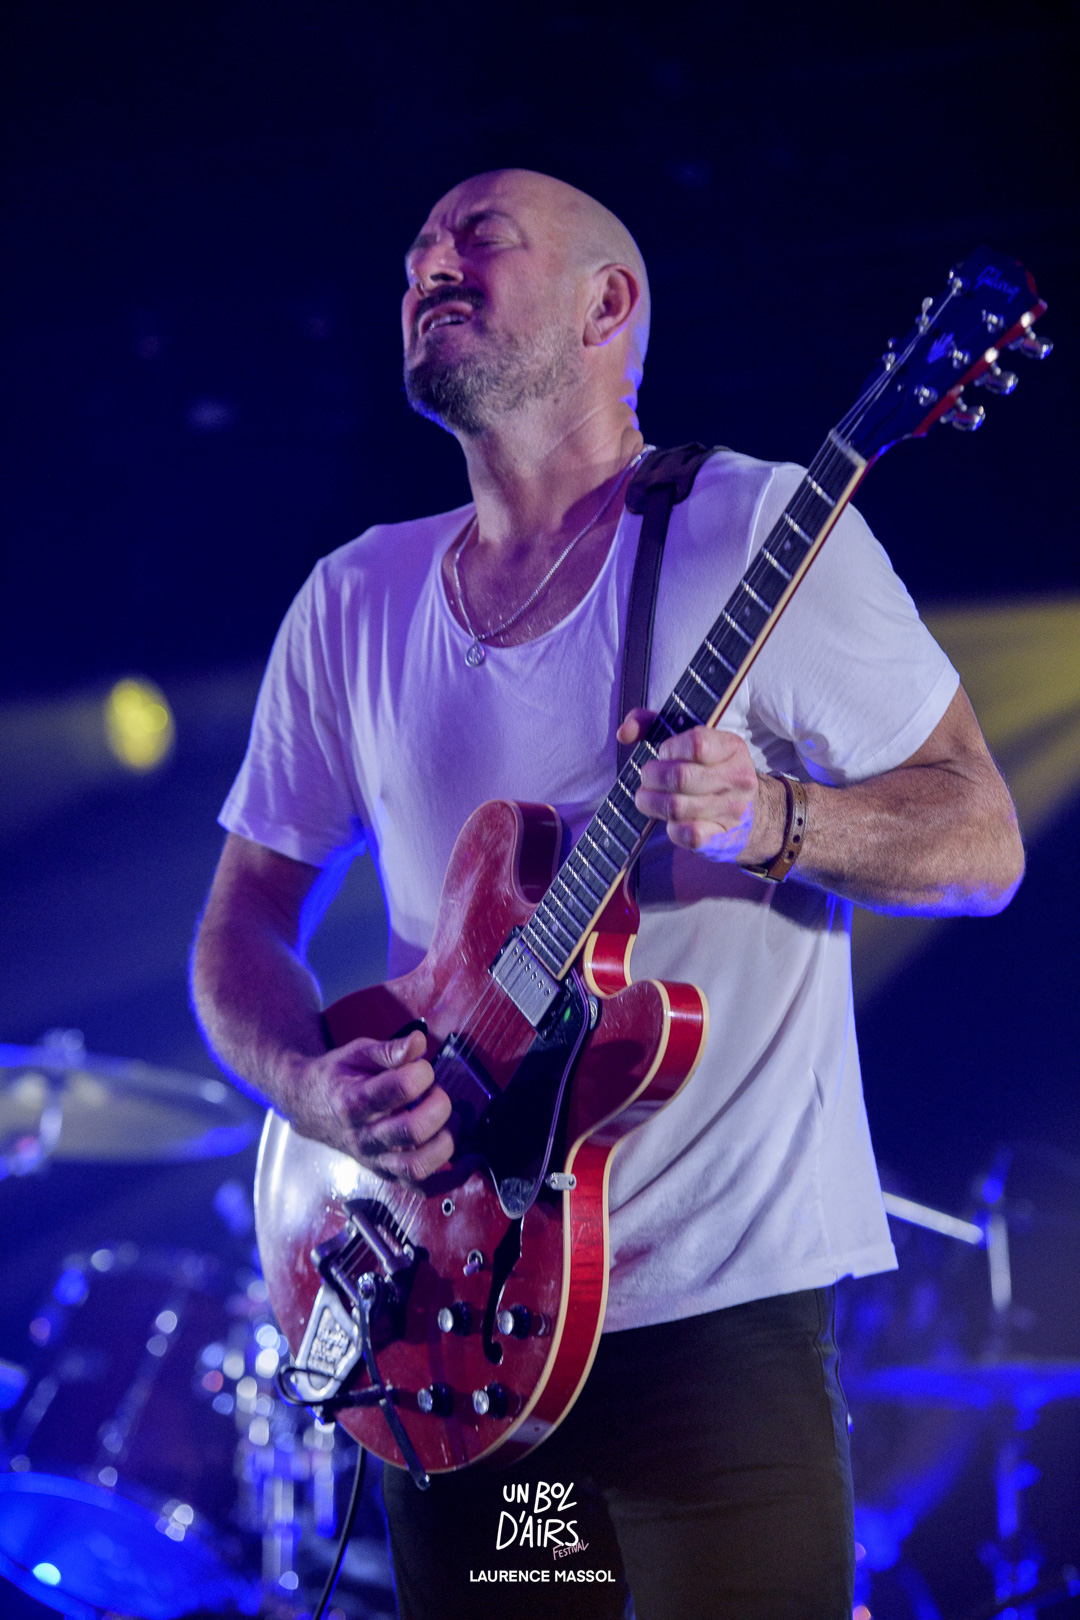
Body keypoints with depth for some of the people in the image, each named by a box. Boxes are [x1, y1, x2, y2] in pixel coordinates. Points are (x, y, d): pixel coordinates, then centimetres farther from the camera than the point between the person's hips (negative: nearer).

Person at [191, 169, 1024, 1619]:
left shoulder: (758, 530, -4)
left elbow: (984, 842, -4)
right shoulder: (354, 603, 11)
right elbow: (243, 927, 14)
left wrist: (767, 819, -23)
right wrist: (316, 1088, -7)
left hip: (718, 1305, -4)